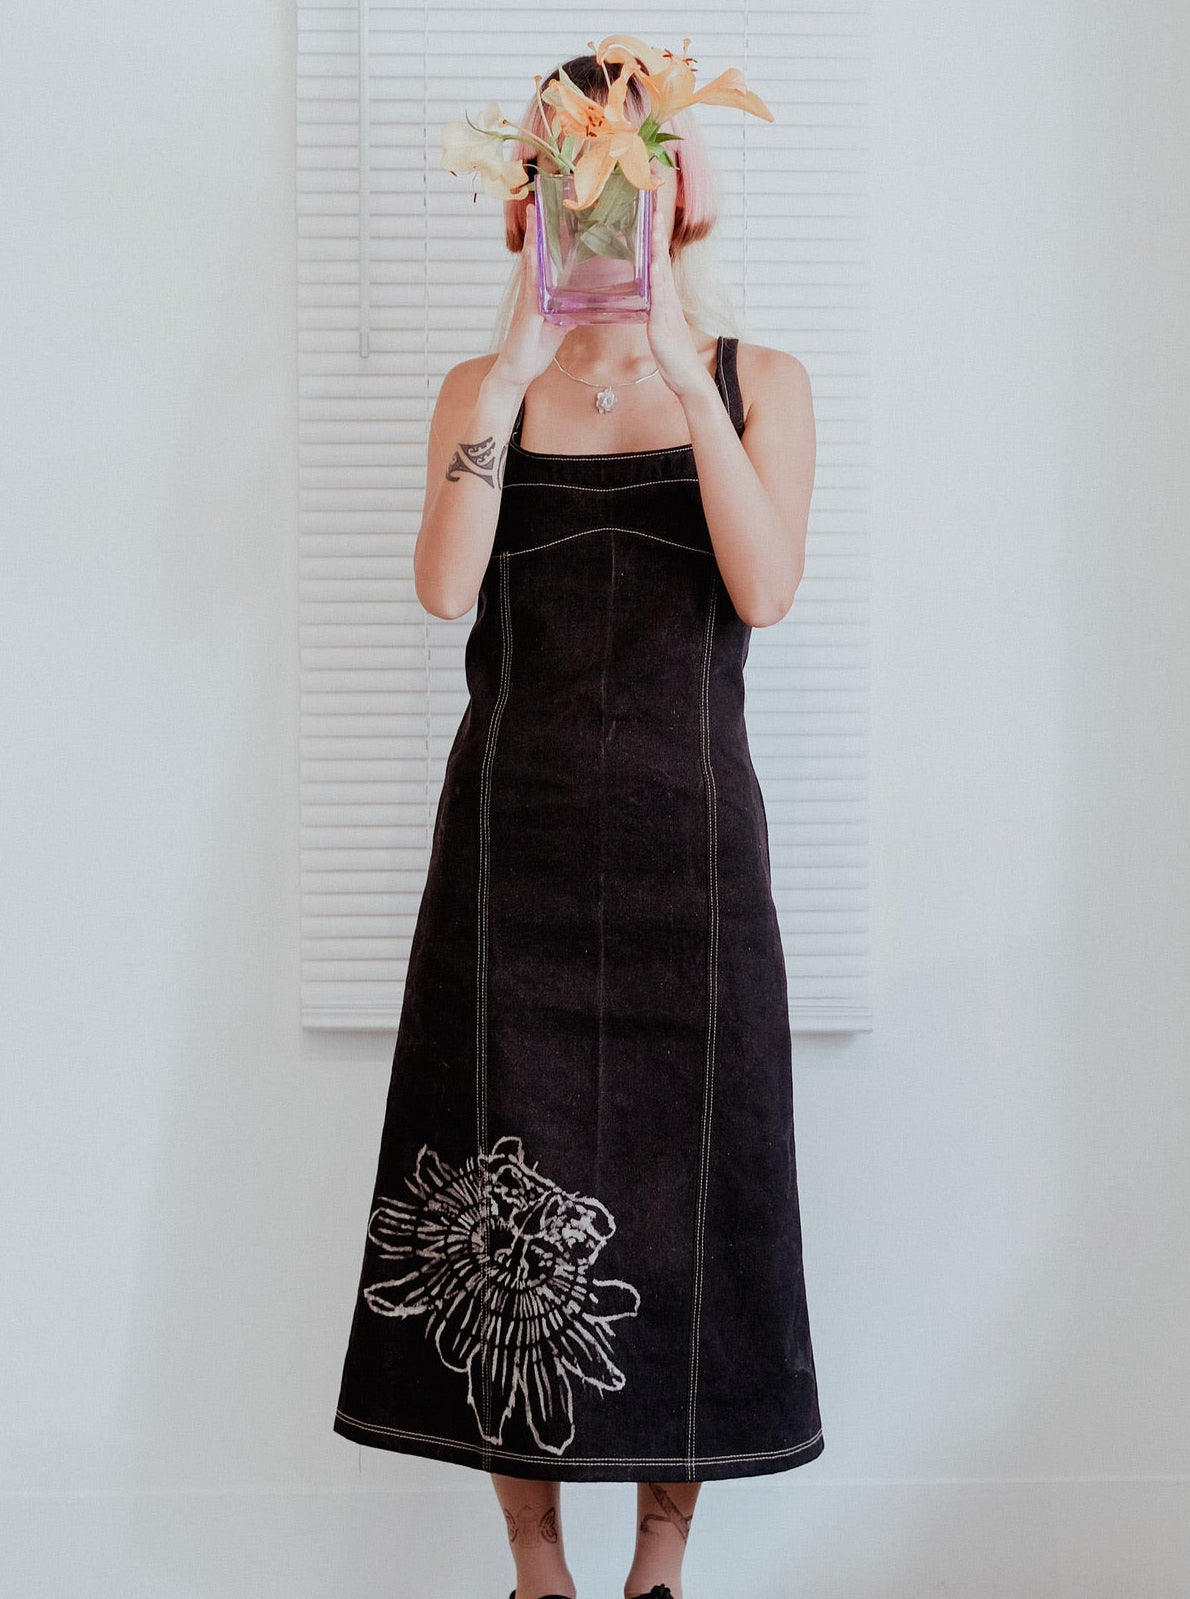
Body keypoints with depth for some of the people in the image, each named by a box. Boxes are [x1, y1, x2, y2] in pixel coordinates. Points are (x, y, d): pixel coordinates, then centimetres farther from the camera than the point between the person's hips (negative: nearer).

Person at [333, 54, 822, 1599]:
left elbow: (765, 590, -12)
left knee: (687, 1183, 1)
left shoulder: (758, 381, 6)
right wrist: (520, 368, -13)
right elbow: (445, 587, -9)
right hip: (514, 833, 1)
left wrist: (681, 367, -15)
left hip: (689, 835, 0)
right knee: (508, 1185, 1)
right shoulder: (483, 388, 8)